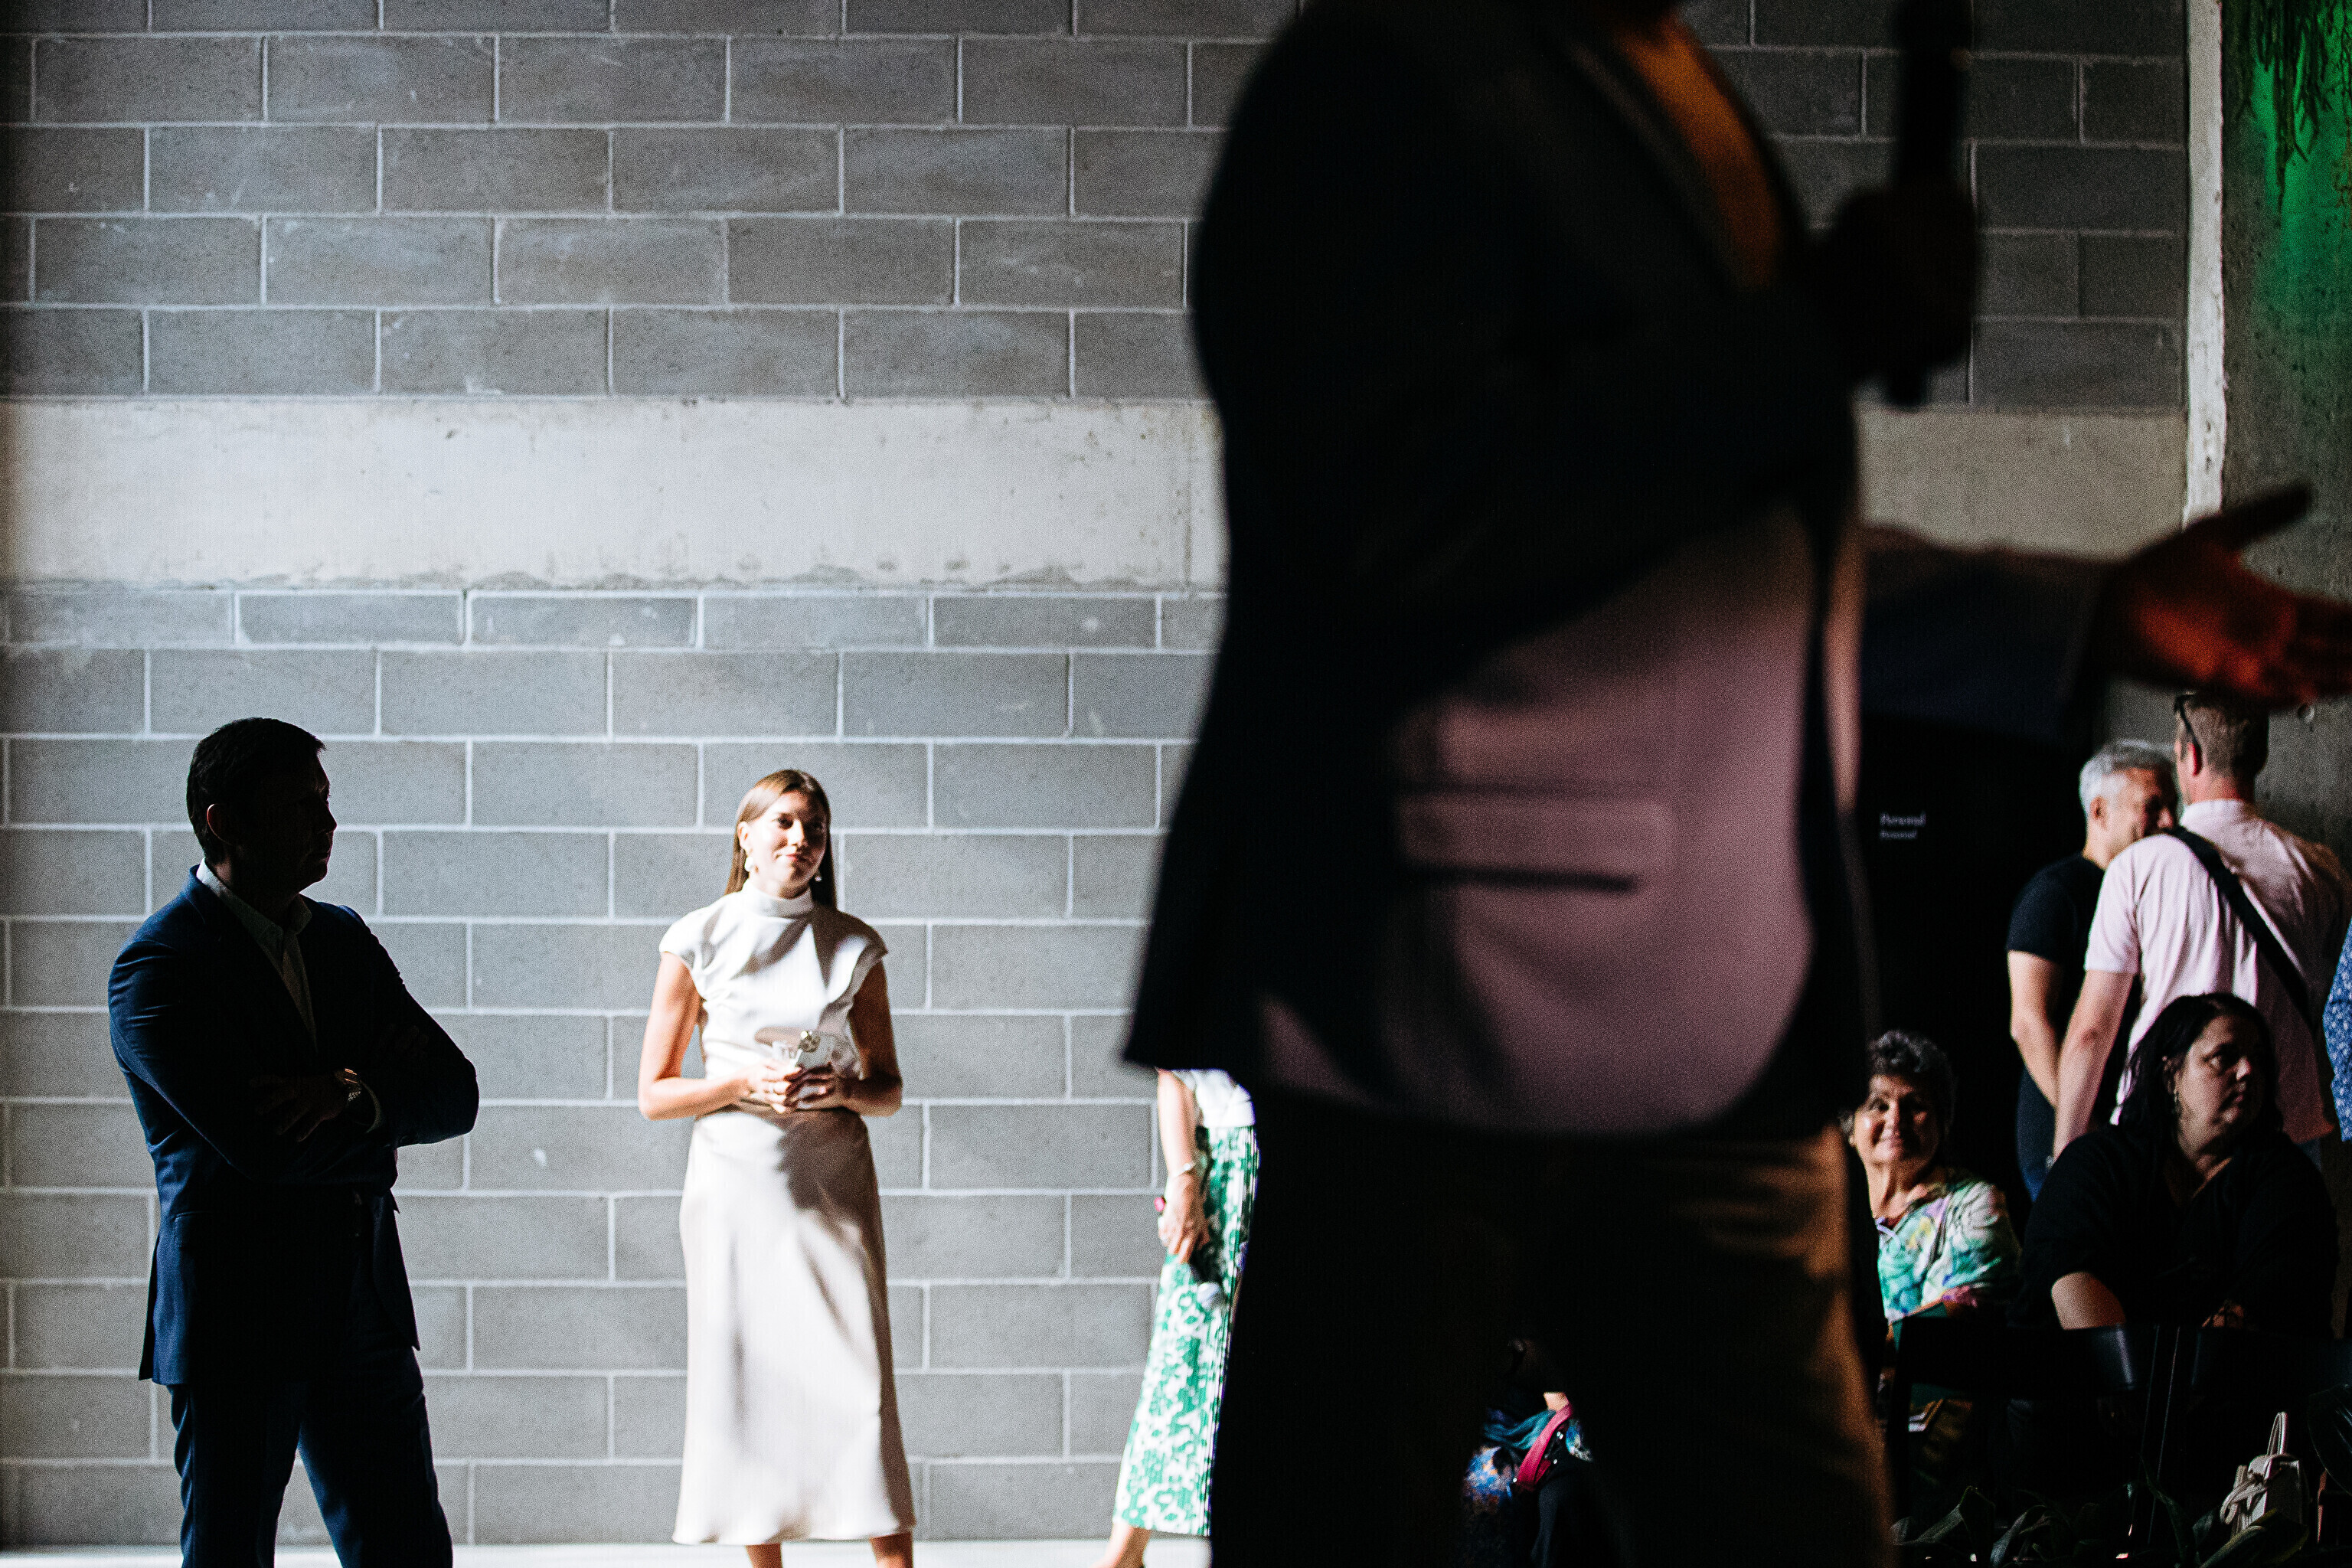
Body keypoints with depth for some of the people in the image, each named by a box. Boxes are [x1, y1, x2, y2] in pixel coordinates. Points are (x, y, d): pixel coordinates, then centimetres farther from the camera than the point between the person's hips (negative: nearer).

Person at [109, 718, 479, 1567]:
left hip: (366, 1307, 6)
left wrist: (354, 1094, -16)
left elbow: (455, 1094, 6)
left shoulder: (345, 940, 13)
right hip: (235, 1314, -6)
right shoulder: (156, 968, -10)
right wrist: (388, 1095, -4)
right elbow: (264, 1145, -21)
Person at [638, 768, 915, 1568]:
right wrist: (742, 1084, -11)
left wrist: (844, 1089, -9)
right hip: (736, 1179, 0)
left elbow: (888, 1089, 13)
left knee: (860, 1381, -9)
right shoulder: (698, 941, 3)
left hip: (833, 1179, 0)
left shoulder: (854, 946, 7)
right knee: (749, 1380, -1)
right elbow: (654, 1092, 5)